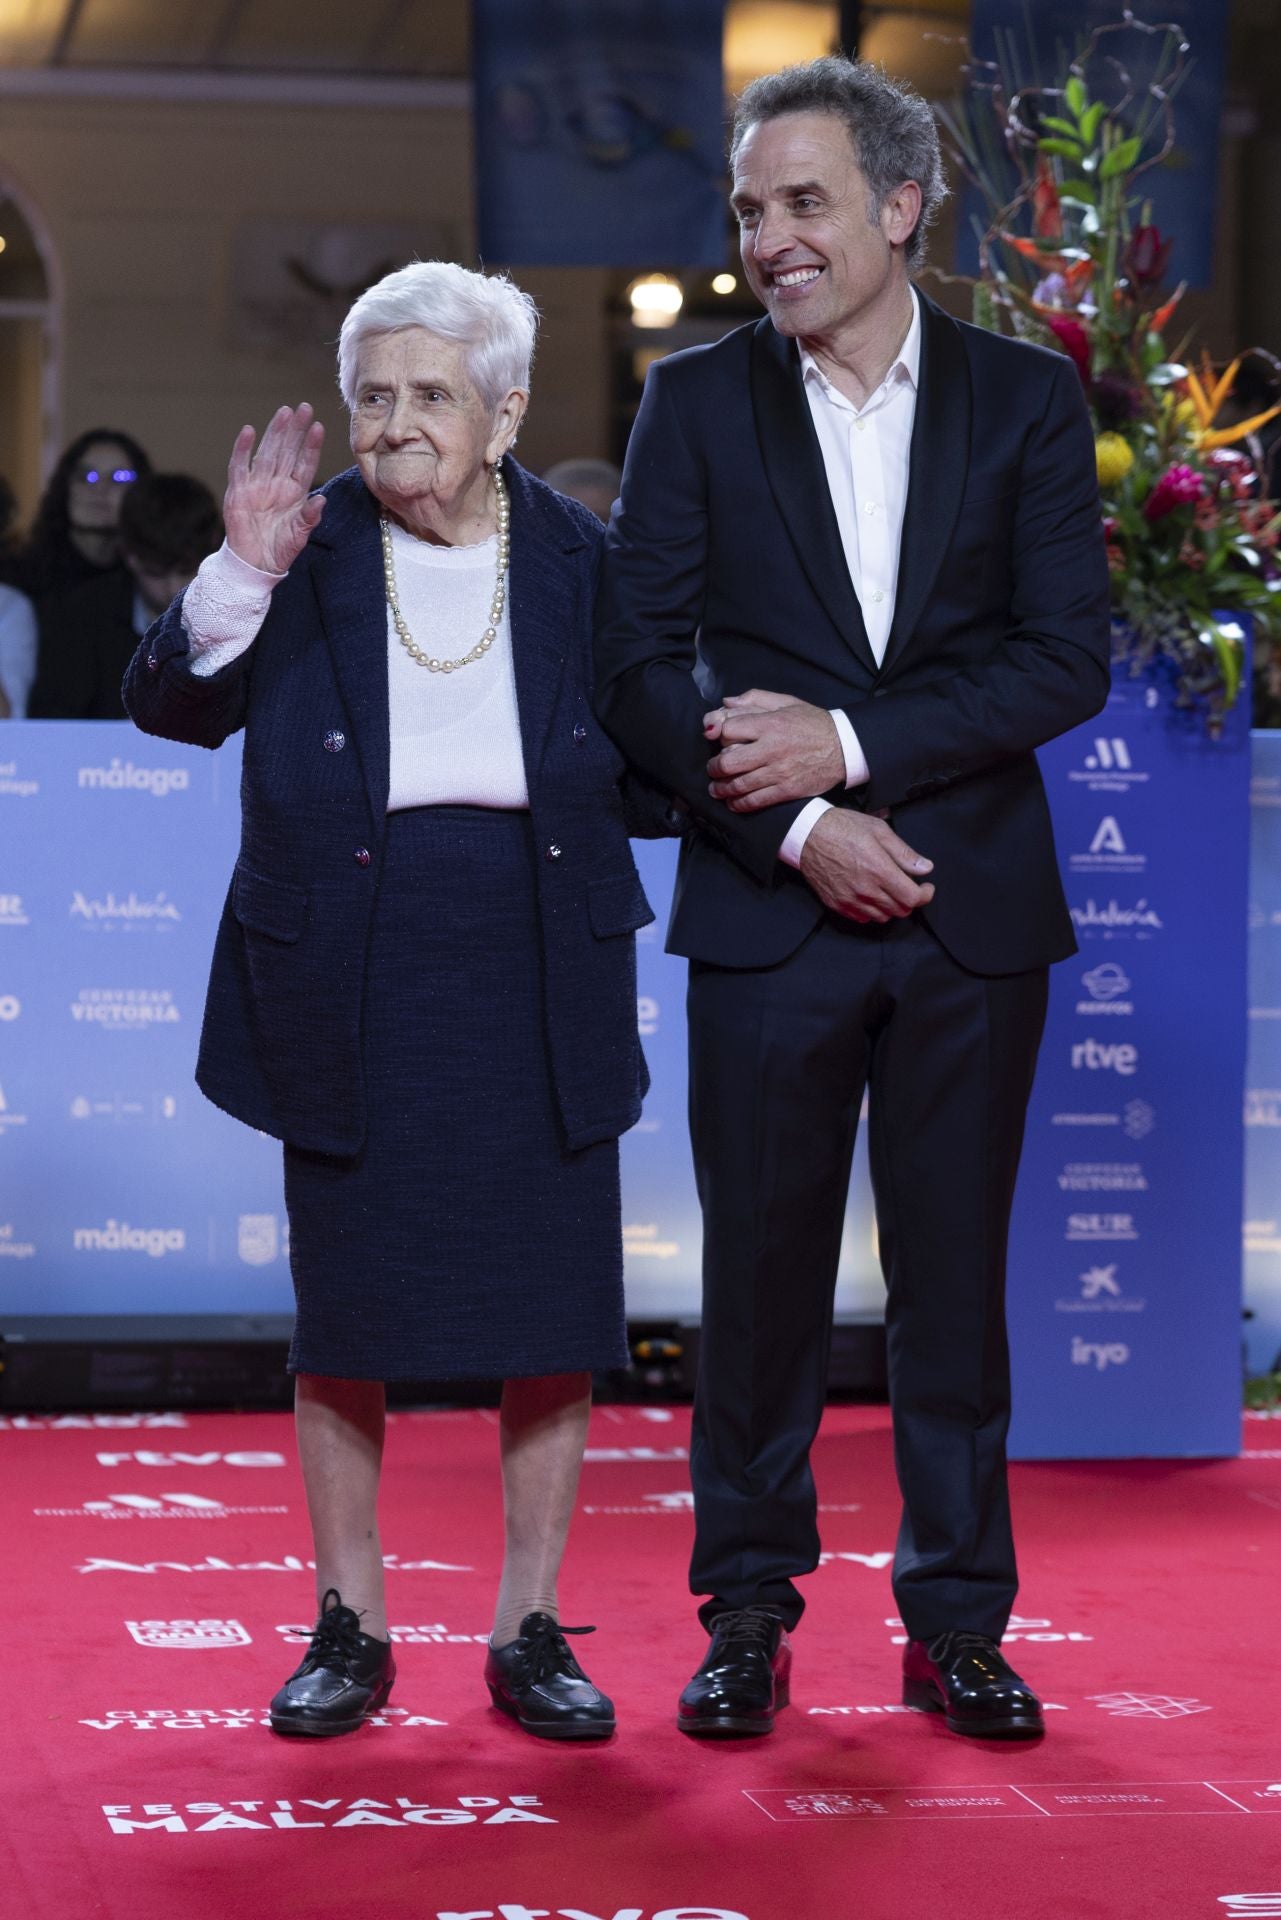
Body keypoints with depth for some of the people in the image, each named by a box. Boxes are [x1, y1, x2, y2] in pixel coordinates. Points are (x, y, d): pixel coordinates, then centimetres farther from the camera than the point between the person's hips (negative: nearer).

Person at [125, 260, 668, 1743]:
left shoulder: (582, 560, 6)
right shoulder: (310, 552, 2)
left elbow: (644, 773, 11)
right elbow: (168, 704, -3)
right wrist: (238, 576, -18)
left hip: (539, 984, 1)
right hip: (349, 990, -1)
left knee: (555, 1311, 2)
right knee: (343, 1309, 5)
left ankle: (530, 1630, 15)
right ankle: (349, 1627, 18)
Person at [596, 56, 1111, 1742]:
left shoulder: (1026, 399, 4)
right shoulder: (696, 402, 4)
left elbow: (1068, 658, -5)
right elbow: (639, 664, -2)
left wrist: (853, 744, -14)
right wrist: (797, 826, -13)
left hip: (973, 911, 0)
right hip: (768, 910, 0)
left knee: (956, 1272, 7)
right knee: (763, 1269, 4)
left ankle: (957, 1621, 17)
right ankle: (749, 1617, 17)